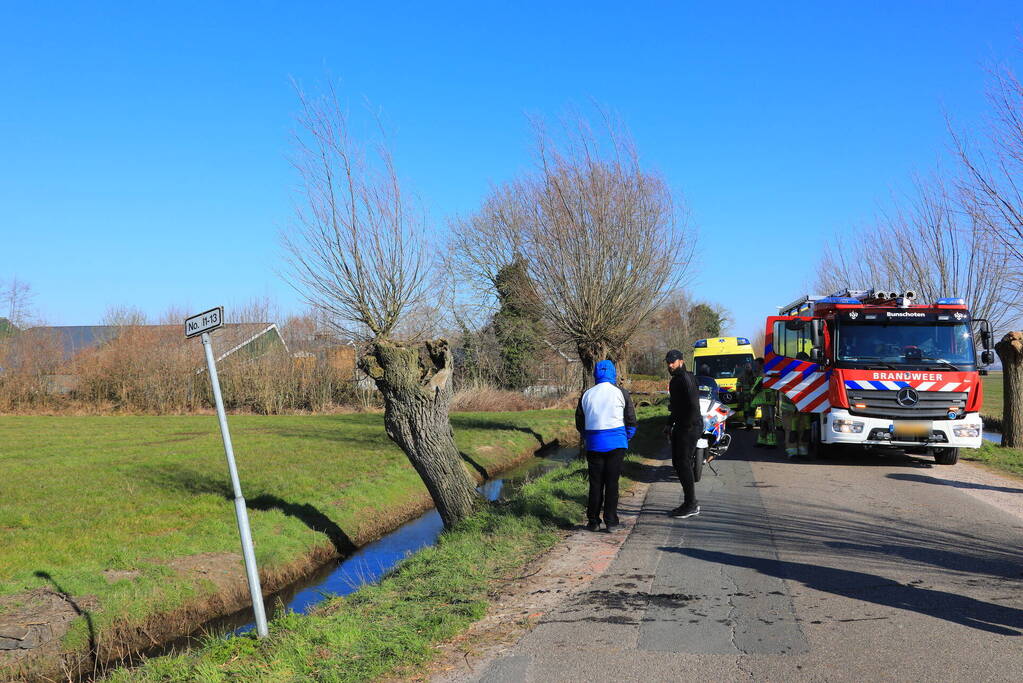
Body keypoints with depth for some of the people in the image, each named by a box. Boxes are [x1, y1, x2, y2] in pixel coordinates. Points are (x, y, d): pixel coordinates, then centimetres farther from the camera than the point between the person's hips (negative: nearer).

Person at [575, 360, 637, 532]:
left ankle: (593, 522, 10)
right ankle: (611, 522, 4)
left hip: (593, 445, 2)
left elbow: (579, 423, 10)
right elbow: (631, 420, 0)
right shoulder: (621, 393, -2)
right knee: (612, 483, 2)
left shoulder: (586, 395, 6)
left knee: (595, 484, 7)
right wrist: (627, 437, 14)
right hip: (616, 444, -2)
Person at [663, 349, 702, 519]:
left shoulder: (686, 379, -16)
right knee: (678, 463, 14)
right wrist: (670, 424, 18)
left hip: (689, 428, -11)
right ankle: (690, 503, 23)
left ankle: (691, 505, 0)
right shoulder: (675, 380, 16)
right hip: (679, 428, 11)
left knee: (684, 464, -7)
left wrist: (686, 426, -18)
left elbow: (693, 406, -23)